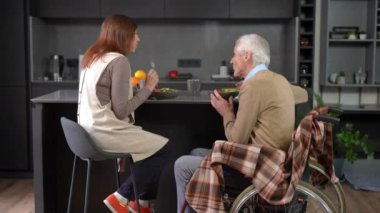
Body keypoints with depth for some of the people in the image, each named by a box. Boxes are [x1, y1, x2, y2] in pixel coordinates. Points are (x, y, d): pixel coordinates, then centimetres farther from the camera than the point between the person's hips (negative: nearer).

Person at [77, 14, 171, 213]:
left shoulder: (93, 57, 13)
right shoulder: (118, 60, -15)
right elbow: (120, 111, -18)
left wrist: (134, 87, 17)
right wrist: (147, 88, -8)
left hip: (93, 130, 10)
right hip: (106, 133, -9)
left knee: (155, 145, 17)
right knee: (163, 148, 2)